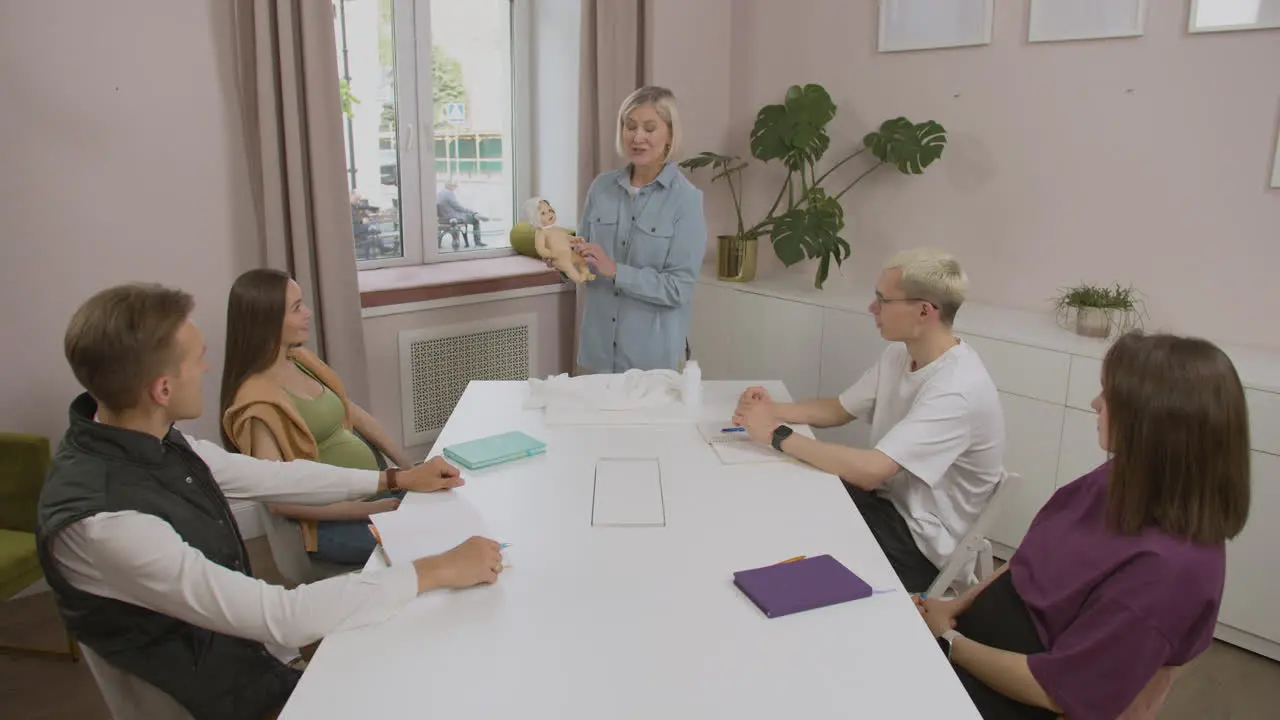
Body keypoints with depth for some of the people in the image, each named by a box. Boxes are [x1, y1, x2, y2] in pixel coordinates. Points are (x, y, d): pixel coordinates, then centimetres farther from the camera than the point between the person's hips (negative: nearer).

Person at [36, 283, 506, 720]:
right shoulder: (101, 521, -33)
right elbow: (282, 617, -32)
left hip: (248, 636, 7)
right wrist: (435, 571, -28)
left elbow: (269, 477, 7)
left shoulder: (151, 440, -8)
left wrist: (394, 479, 9)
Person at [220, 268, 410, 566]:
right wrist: (369, 511, -20)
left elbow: (353, 413, 13)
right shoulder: (258, 400, -19)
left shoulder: (300, 359, 4)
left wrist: (411, 467, 6)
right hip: (333, 522, -8)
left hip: (373, 485, 8)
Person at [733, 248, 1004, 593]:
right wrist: (773, 410, -9)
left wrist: (778, 434, -27)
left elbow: (869, 471, -35)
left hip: (923, 543, -7)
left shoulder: (958, 390, -29)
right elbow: (838, 409, 9)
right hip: (888, 499, 7)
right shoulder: (901, 353, -1)